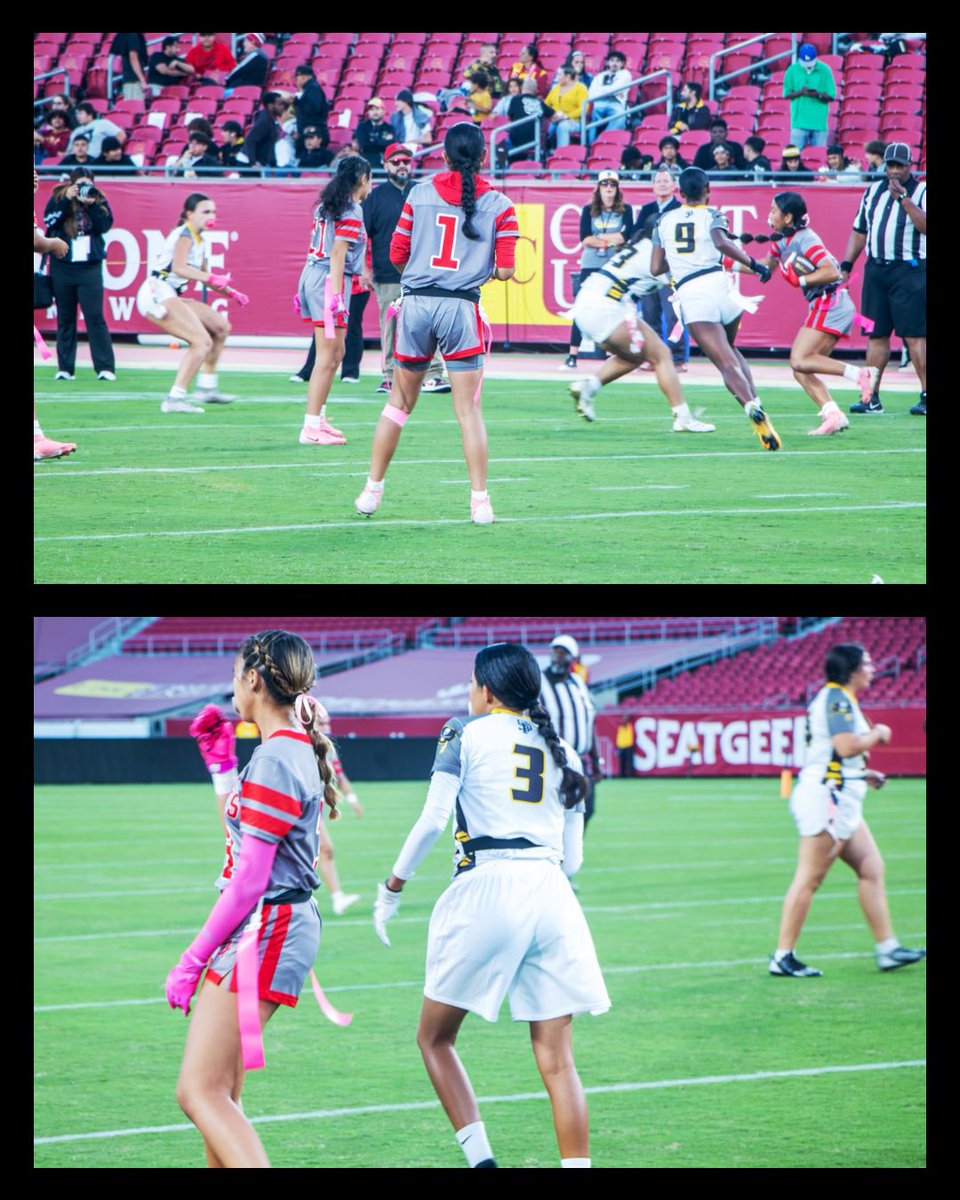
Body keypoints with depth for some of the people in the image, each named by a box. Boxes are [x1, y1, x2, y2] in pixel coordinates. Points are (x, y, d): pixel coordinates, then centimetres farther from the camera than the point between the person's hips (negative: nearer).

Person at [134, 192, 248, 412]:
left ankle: (206, 387, 20)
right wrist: (211, 278, -36)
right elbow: (179, 267, -30)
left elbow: (204, 277, 33)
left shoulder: (198, 241, 19)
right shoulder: (184, 235, -11)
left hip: (170, 297, 10)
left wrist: (231, 292, 25)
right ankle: (174, 400, -23)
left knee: (221, 326, 17)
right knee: (202, 341, -20)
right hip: (157, 293, -10)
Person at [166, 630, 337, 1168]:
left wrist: (192, 960, -13)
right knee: (219, 1094, 14)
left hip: (263, 931, -10)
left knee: (200, 1092, -13)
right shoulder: (303, 751, 13)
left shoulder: (274, 761, -16)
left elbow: (249, 881, -18)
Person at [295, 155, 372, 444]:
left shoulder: (326, 206, 16)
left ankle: (318, 418, 23)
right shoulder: (351, 210, -10)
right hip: (329, 280, -9)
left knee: (336, 353, 19)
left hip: (311, 276, 9)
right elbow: (338, 253, -16)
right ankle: (311, 429, -9)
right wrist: (336, 296, -19)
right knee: (327, 357, -7)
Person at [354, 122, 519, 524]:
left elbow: (397, 256, 7)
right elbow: (505, 271, -4)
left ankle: (372, 490, 18)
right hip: (461, 308, -2)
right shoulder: (499, 205, 0)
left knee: (399, 402, 13)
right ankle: (480, 502, -1)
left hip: (416, 303, 2)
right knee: (469, 410, 2)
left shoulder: (419, 193, 5)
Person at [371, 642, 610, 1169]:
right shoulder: (561, 750, 16)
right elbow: (572, 857, 15)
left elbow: (433, 820, -7)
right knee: (557, 1061, 3)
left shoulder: (466, 734, 4)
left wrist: (392, 888, 3)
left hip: (485, 891, -4)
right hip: (552, 897, 4)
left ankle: (480, 1158, 2)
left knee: (434, 1038, 13)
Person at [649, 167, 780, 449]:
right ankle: (755, 402, 5)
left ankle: (752, 407, -33)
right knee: (730, 350, 25)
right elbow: (721, 242, -12)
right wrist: (753, 264, -5)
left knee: (727, 363, -6)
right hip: (718, 285, 0)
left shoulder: (665, 221, 19)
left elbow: (655, 269, 18)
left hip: (689, 295, 0)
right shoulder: (711, 215, 10)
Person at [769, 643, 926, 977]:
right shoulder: (837, 698, -12)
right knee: (809, 878, -9)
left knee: (872, 868, 8)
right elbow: (846, 746, -24)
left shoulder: (838, 699, 19)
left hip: (840, 799, 11)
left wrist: (863, 774, 20)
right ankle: (783, 957, -7)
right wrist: (877, 734, -8)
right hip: (826, 795, -11)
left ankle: (887, 949, 9)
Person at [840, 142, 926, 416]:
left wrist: (903, 198, -22)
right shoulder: (873, 191, 17)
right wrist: (846, 265, 13)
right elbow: (859, 231, 20)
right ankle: (871, 397, 10)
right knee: (876, 334, 6)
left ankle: (926, 395, -8)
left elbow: (925, 225, -17)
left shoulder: (921, 192, 0)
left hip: (910, 271, -5)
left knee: (914, 334, -9)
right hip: (876, 270, 5)